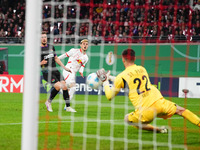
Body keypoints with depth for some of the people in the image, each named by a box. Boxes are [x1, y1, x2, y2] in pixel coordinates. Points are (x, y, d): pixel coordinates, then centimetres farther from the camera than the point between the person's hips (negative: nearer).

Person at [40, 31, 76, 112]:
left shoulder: (51, 47, 15)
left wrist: (64, 67, 21)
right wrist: (41, 63, -23)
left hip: (55, 70, 6)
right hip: (46, 72, -6)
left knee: (64, 86, -6)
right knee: (58, 86, -22)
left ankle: (68, 107, 5)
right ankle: (49, 102, -1)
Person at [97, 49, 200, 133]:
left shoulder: (121, 77, -1)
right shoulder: (142, 69, 16)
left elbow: (110, 96, 8)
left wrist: (105, 81, 20)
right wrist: (113, 79, 40)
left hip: (146, 111, -5)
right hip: (159, 102, 5)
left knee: (127, 119, 18)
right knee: (181, 110, 22)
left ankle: (158, 129, 9)